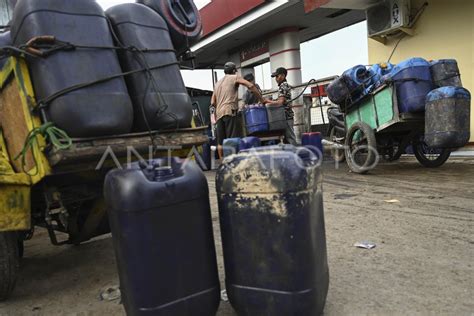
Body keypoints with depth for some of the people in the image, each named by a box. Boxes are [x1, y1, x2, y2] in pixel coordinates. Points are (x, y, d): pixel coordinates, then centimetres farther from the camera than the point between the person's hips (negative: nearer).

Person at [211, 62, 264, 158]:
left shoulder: (218, 83, 26)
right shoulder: (235, 77, 9)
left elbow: (212, 103, 19)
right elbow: (250, 86, -6)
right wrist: (262, 100, -3)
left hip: (219, 114, 6)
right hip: (230, 112, -6)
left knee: (221, 142, 6)